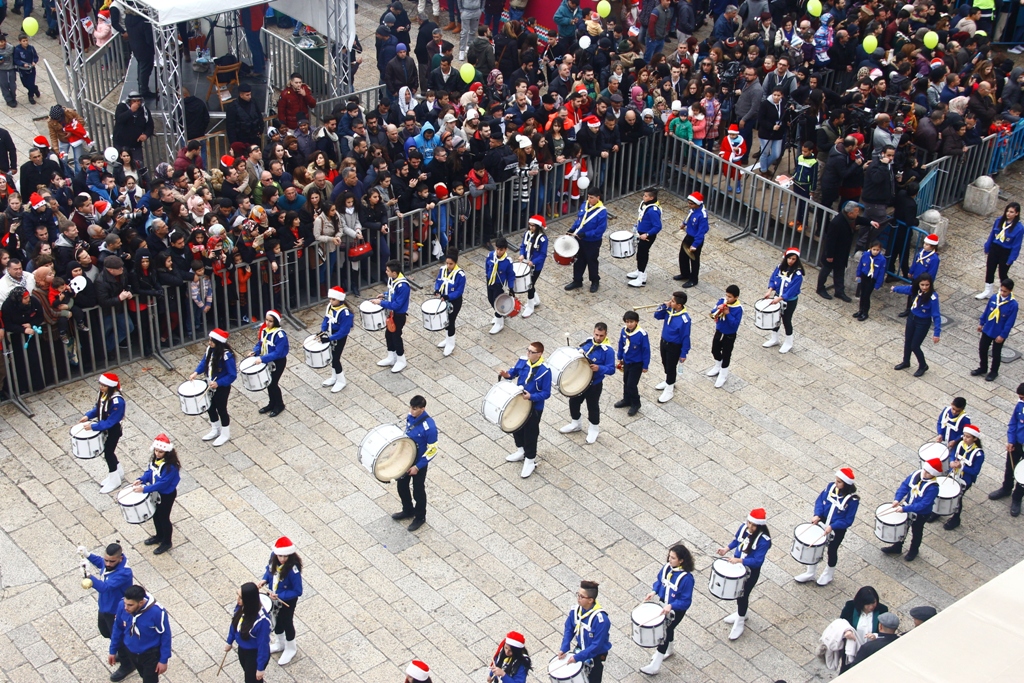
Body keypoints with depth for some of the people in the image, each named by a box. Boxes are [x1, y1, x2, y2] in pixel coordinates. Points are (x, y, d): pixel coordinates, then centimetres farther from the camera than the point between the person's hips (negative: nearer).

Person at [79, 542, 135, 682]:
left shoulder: (124, 573, -39)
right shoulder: (109, 561, -15)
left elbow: (104, 587, -46)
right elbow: (100, 563, 11)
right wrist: (88, 555, -6)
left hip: (116, 611, -9)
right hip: (104, 606, 9)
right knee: (105, 632, 30)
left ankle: (127, 665, 41)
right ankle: (125, 651, 56)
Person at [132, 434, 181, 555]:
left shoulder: (170, 466, -34)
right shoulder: (155, 459, -8)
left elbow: (163, 483, -32)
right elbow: (150, 471, 5)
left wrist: (145, 489, -33)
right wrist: (141, 480, -15)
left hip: (167, 495, -8)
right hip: (156, 493, 8)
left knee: (164, 518, 10)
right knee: (156, 515, 24)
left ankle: (166, 542, 32)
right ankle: (159, 536, 49)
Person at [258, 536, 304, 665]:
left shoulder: (293, 570, -39)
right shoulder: (274, 556, -21)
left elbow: (297, 592, -29)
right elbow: (269, 568, 3)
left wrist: (279, 596, -32)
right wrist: (264, 579, -15)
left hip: (288, 601, -6)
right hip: (274, 597, 6)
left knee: (286, 623, 19)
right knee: (277, 621, 28)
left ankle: (290, 649, 47)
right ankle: (279, 644, 56)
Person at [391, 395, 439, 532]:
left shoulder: (429, 427, -32)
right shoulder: (410, 417, -11)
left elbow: (432, 450, -24)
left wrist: (417, 467, -20)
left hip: (419, 464, -7)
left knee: (418, 491, 13)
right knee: (402, 486, 22)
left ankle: (420, 517, 37)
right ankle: (408, 511, 47)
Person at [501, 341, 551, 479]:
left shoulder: (545, 370, -27)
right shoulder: (522, 361, -10)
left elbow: (546, 393, -22)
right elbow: (513, 372, 9)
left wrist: (531, 396, -35)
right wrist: (507, 374, -13)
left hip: (534, 407, -6)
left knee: (530, 433, 9)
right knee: (517, 427, 25)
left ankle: (530, 461, 28)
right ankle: (521, 451, 50)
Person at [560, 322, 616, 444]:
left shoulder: (608, 350, -23)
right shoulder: (588, 342, -4)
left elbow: (611, 369, -24)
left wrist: (599, 368, -39)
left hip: (595, 384, -6)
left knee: (592, 406, 12)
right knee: (574, 401, 21)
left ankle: (594, 429, 36)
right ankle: (575, 424, 45)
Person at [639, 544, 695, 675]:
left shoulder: (686, 578, -31)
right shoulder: (667, 567, -11)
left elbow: (686, 601, -27)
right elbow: (659, 579, 8)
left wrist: (671, 606, -36)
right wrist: (654, 591, -9)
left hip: (676, 609, -7)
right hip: (664, 604, 7)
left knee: (665, 632, 1)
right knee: (667, 628, 27)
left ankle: (655, 666, 12)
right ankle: (668, 651, 54)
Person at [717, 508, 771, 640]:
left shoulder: (764, 540, -30)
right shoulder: (743, 527, -13)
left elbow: (758, 561, -30)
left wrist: (739, 560, -38)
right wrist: (727, 549, -8)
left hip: (751, 571, -6)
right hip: (737, 565, 6)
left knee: (743, 594, 8)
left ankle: (740, 623, 30)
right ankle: (740, 613, 51)